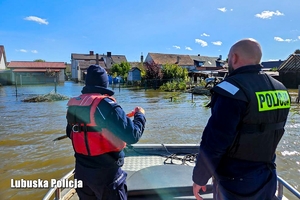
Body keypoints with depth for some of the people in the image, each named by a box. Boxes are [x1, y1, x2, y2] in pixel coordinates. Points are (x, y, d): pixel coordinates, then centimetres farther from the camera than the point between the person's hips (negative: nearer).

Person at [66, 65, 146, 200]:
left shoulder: (73, 105, 0)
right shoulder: (106, 104, -21)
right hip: (105, 173, -6)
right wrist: (140, 115, -7)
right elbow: (132, 136, -24)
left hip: (81, 171, 7)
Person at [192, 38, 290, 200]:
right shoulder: (279, 90, 0)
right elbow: (272, 133, 10)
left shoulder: (233, 90, -24)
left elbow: (213, 144, -24)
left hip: (235, 184, -6)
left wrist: (199, 178, -10)